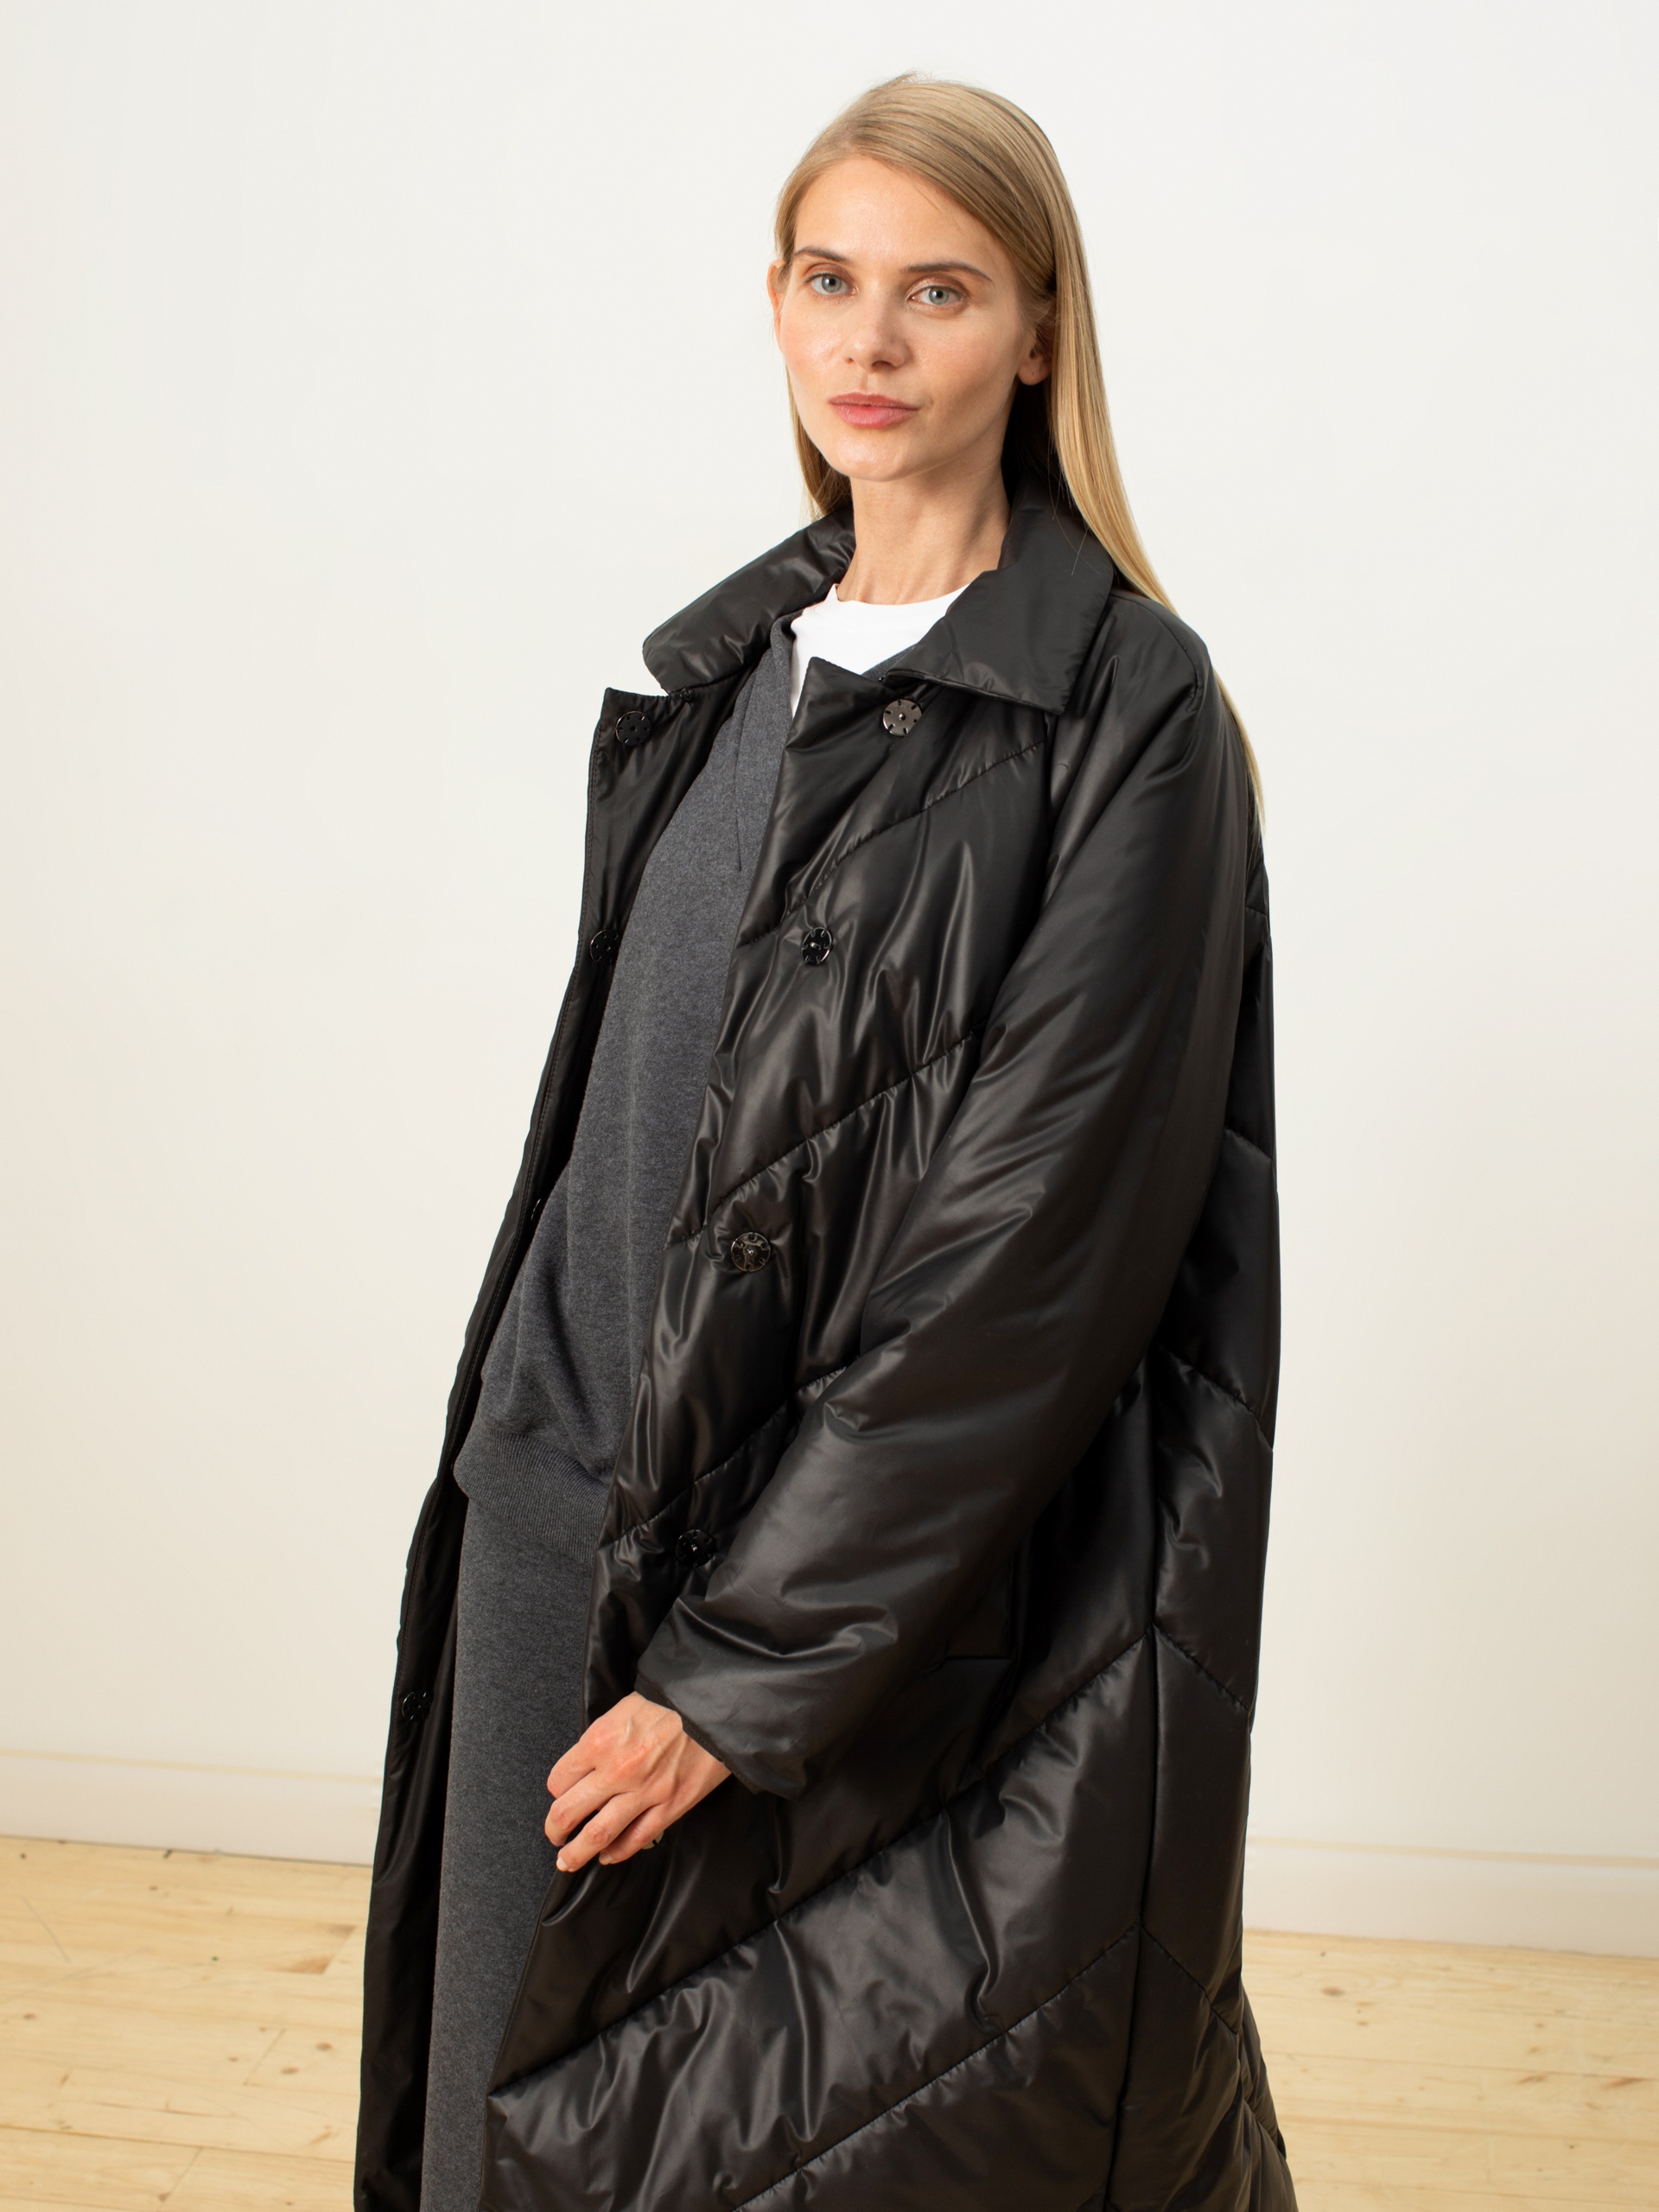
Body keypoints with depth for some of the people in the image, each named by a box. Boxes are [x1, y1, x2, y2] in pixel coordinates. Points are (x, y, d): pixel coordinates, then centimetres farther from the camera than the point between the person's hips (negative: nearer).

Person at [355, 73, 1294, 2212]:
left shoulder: (1130, 713, -11)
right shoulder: (719, 666, 10)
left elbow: (1035, 1246, -17)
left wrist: (752, 1661, -17)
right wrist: (519, 1455, 12)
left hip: (920, 1589, -6)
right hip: (573, 1515, 6)